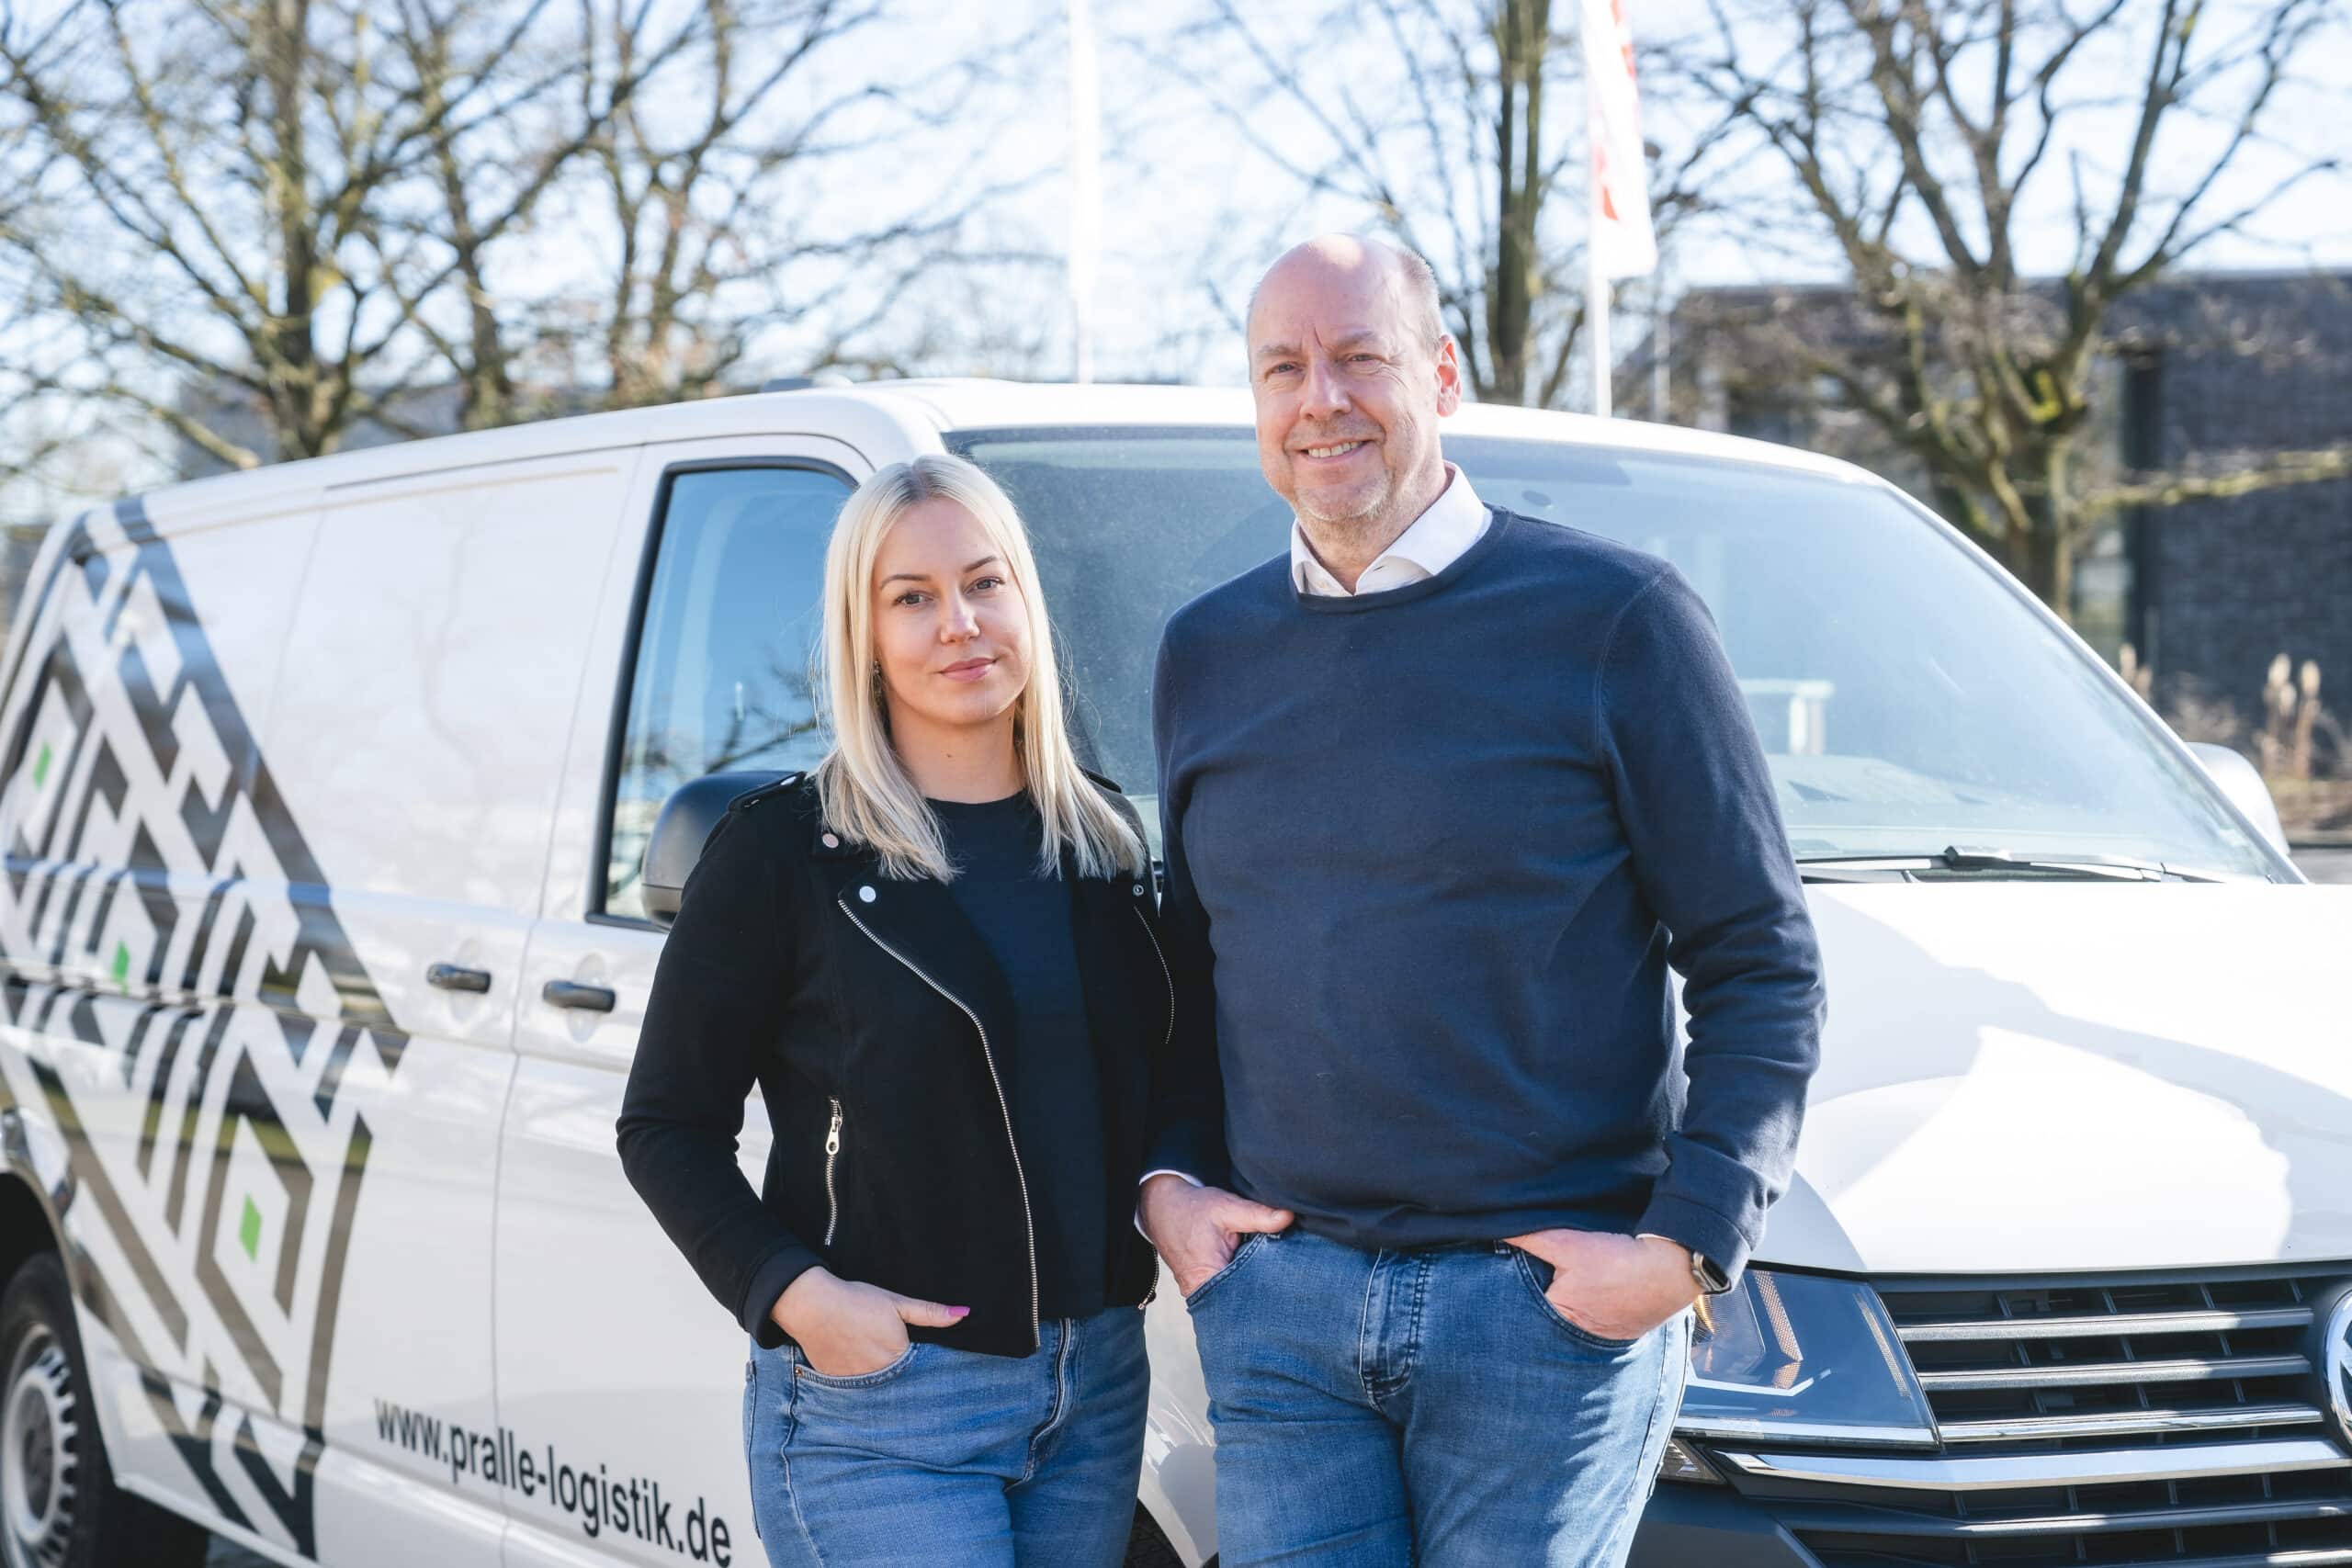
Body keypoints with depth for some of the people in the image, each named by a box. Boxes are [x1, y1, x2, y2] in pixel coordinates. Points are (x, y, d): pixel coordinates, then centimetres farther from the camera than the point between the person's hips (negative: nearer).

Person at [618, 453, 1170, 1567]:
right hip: (878, 1406, -5)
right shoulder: (785, 850, -5)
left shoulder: (1104, 837, 10)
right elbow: (666, 1128, -3)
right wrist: (795, 1296, -17)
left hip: (1097, 1391, 5)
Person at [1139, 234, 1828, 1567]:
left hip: (1545, 1304, -4)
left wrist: (1689, 1245, -11)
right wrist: (1166, 1179, 6)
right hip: (1276, 1302, 4)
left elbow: (1765, 969, -3)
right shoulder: (1208, 652, 12)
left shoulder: (1612, 619, -3)